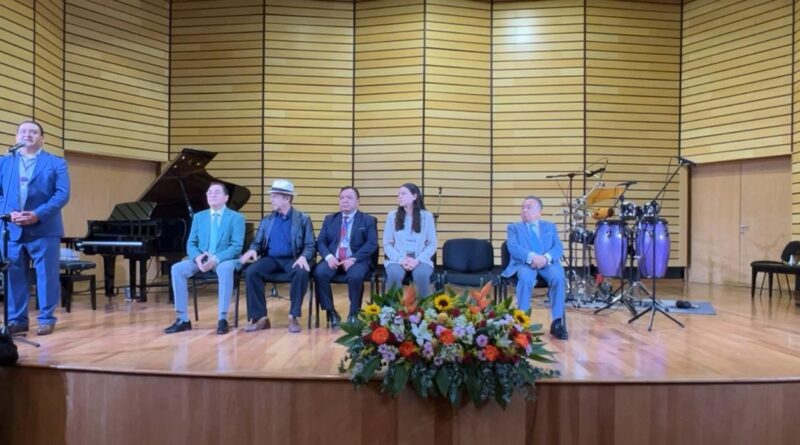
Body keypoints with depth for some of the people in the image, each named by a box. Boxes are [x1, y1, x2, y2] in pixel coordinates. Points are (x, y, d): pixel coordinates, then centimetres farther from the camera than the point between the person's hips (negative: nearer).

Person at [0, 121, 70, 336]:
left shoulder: (56, 163, 5)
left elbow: (62, 194, -5)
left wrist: (37, 215, -16)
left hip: (44, 229, -3)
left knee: (47, 276, 1)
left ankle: (47, 319, 9)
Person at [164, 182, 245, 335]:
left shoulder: (237, 217, 0)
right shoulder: (198, 217, 14)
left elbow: (237, 247, -10)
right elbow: (191, 244, 9)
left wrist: (216, 259, -25)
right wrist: (197, 258, -15)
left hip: (224, 259, -4)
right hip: (201, 259, 4)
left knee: (225, 269, -39)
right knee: (177, 268, -22)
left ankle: (222, 318, -32)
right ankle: (183, 319, -16)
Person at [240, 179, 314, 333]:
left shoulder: (303, 219, 5)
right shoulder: (266, 221, 16)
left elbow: (310, 246, -1)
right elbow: (257, 243, 14)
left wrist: (303, 257, -23)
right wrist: (253, 250, -11)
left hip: (292, 260, -3)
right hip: (271, 259, 3)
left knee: (301, 273, -36)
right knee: (251, 272, -26)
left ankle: (293, 317, -21)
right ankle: (260, 317, -18)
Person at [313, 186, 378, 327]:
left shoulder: (368, 220, 9)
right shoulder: (329, 219, 19)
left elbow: (372, 244, -4)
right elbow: (320, 242, 10)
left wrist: (354, 259, -18)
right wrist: (328, 257, -12)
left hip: (356, 260, -3)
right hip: (333, 259, 3)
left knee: (356, 276, -36)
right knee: (319, 273, -28)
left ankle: (354, 313, -12)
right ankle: (331, 312, -12)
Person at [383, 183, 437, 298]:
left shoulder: (427, 216, 5)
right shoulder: (392, 215, 6)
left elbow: (432, 244, 3)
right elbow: (387, 244, 4)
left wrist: (417, 260, -12)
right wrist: (400, 259, -12)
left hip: (420, 260, 0)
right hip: (397, 259, 1)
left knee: (422, 275, -34)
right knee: (394, 275, -33)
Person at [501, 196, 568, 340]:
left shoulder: (550, 226, 21)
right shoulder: (514, 227, 15)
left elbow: (558, 248, 6)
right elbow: (513, 247, -4)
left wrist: (546, 257, -17)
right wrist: (532, 256, -22)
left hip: (547, 262, 2)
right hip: (524, 263, -2)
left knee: (558, 277, -31)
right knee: (525, 278, -36)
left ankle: (557, 322, -23)